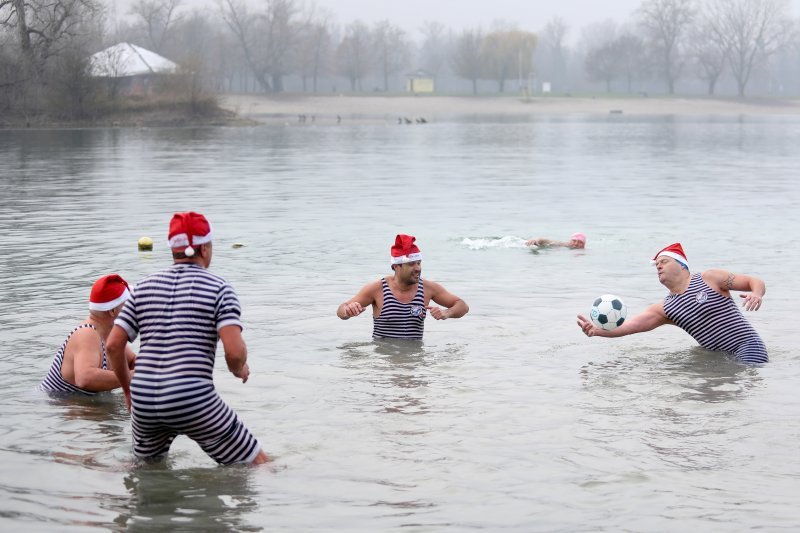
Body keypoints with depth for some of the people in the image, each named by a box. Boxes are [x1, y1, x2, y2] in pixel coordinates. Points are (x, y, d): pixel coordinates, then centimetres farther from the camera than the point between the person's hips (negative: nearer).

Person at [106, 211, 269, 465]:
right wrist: (239, 370, 10)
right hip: (193, 402, -5)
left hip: (144, 403, 5)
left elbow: (113, 345, 9)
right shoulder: (218, 288, 0)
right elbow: (234, 350, -12)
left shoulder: (144, 287, 12)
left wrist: (127, 388, 24)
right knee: (259, 464, 2)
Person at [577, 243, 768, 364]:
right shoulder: (665, 309, 9)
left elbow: (755, 282, 0)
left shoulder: (709, 278, -2)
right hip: (718, 354, 6)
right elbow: (629, 326, -5)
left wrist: (756, 294, -25)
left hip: (746, 346, -6)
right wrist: (597, 331, -22)